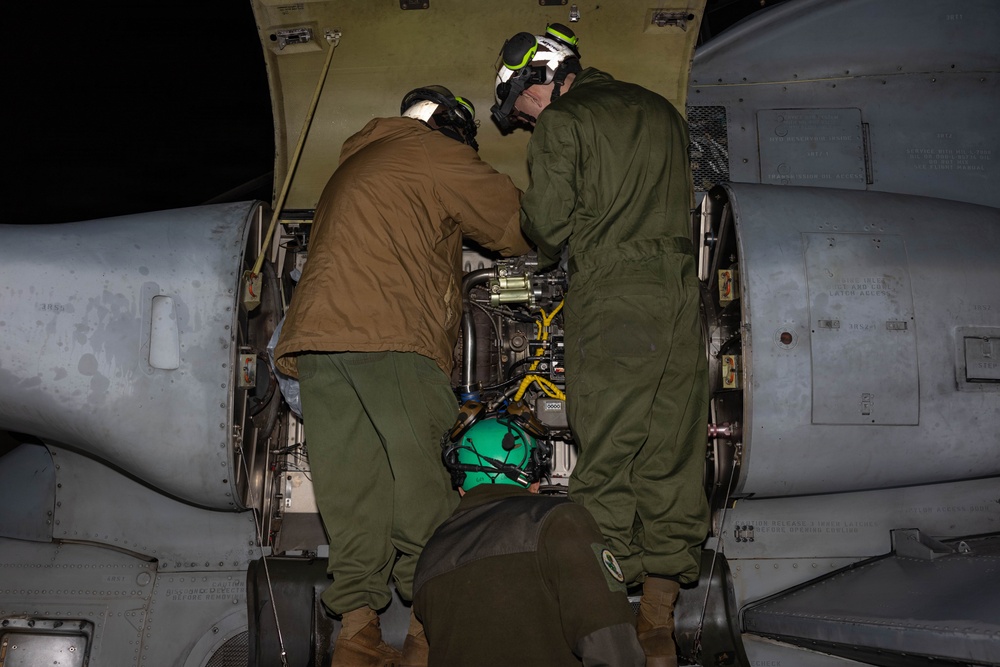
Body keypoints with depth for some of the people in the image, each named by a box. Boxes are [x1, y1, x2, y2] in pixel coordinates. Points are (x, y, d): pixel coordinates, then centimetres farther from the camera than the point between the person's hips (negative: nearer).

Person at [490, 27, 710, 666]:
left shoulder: (562, 121, 1)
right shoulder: (659, 110, 22)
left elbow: (548, 222, -6)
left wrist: (548, 242, 16)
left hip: (611, 296, -6)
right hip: (680, 290, 6)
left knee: (606, 459, -1)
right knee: (673, 458, 6)